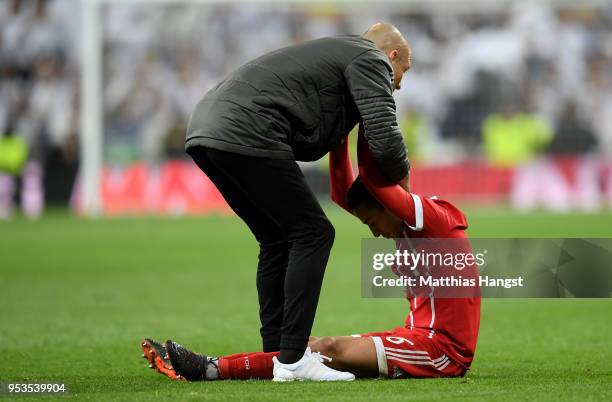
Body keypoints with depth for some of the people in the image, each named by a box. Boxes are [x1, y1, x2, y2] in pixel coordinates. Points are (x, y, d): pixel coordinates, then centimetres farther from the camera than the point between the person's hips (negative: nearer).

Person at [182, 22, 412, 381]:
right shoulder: (370, 59, 6)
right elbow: (385, 139, -9)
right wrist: (401, 178, 11)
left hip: (204, 128, 9)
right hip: (245, 134, -9)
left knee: (279, 240, 20)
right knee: (311, 233, -2)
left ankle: (275, 352, 19)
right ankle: (292, 359, -6)